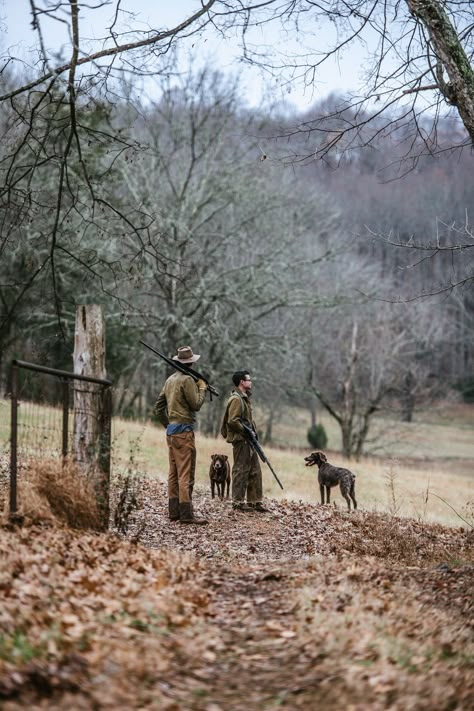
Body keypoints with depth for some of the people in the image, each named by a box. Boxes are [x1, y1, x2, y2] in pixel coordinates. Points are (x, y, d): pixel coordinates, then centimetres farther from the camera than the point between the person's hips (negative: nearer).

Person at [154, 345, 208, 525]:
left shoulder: (170, 380, 14)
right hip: (184, 431, -9)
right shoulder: (187, 380, -12)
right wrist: (202, 388, 2)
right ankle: (186, 514, -11)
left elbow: (158, 407, 18)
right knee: (186, 475, -9)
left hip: (171, 431, 9)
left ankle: (174, 511, 13)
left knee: (174, 474, 11)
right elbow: (196, 405, -12)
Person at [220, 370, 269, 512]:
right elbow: (233, 421, -22)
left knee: (255, 471, 11)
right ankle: (238, 502, 1)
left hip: (248, 442, 10)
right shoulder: (236, 399, -15)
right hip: (240, 441, -10)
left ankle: (254, 501, 16)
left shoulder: (244, 398, 18)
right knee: (241, 471, -5)